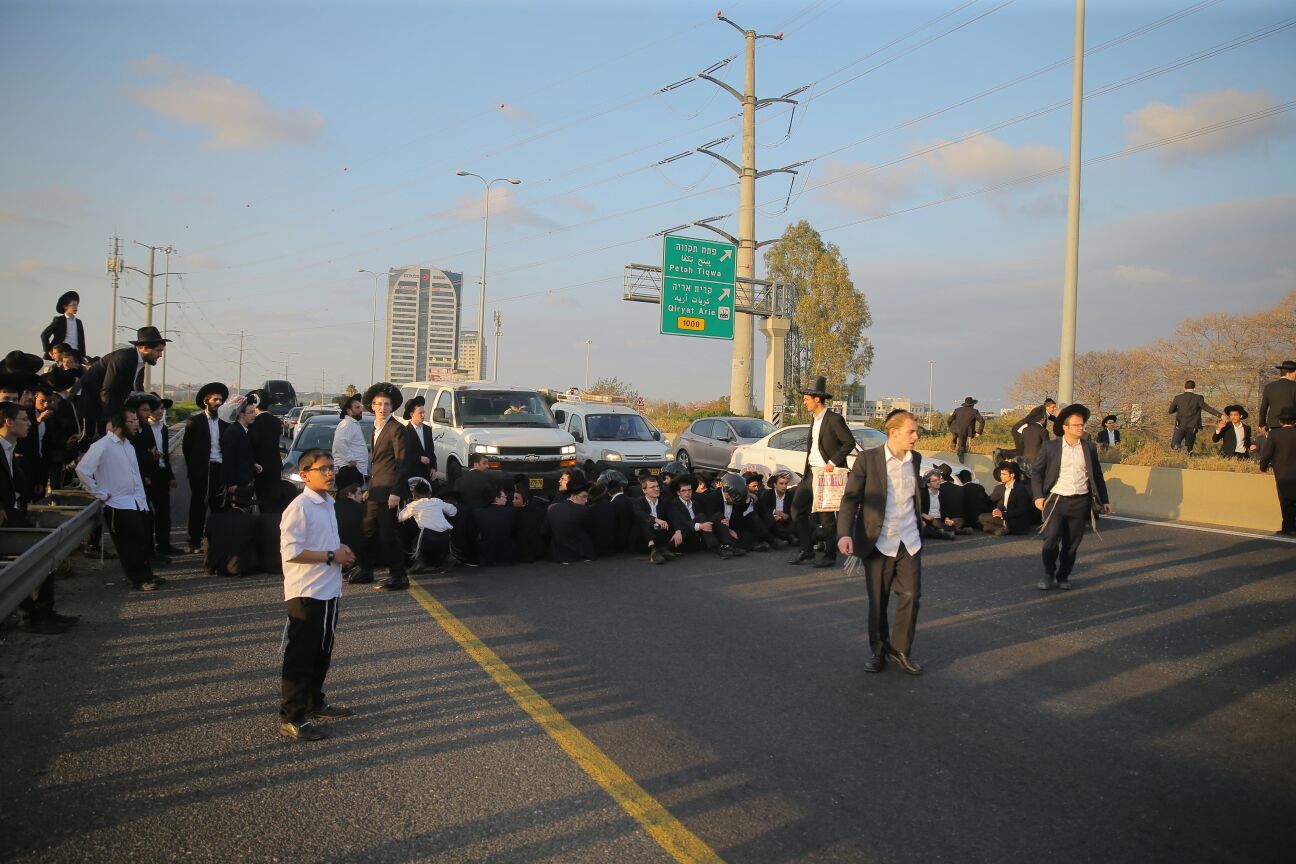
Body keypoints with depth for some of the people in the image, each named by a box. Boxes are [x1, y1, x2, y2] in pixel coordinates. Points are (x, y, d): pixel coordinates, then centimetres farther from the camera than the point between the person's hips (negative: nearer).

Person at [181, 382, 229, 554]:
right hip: (201, 469, -3)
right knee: (198, 506, 2)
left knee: (217, 506, 3)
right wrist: (192, 467, -1)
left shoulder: (224, 424, 12)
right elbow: (186, 446, 1)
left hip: (219, 469, 3)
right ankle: (195, 542, 9)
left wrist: (226, 468, 2)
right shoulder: (195, 421, 1)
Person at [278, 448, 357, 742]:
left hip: (329, 592, 9)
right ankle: (291, 719, 10)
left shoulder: (327, 504, 11)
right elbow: (290, 552, -23)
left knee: (322, 652, 20)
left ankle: (315, 703, 36)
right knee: (299, 657, 0)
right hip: (306, 594, -9)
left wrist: (341, 550, 4)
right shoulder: (299, 508, -18)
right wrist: (331, 557, -20)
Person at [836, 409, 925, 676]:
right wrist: (844, 533, -23)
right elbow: (850, 498, -11)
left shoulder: (914, 460, 7)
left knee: (911, 595, -2)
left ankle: (900, 649, 16)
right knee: (878, 601, 7)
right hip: (878, 542, -4)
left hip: (909, 541, 4)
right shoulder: (868, 459, -9)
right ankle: (877, 651, 25)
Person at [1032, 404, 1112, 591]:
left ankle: (1063, 577, 21)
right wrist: (1039, 496, -7)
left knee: (1072, 543, 6)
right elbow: (1036, 472, 4)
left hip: (1080, 502, 3)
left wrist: (1104, 500, 12)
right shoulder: (1050, 447, 1)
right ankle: (1048, 574, 7)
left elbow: (1097, 475, 15)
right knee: (1051, 538, -13)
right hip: (1056, 500, -2)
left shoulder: (1090, 448, 8)